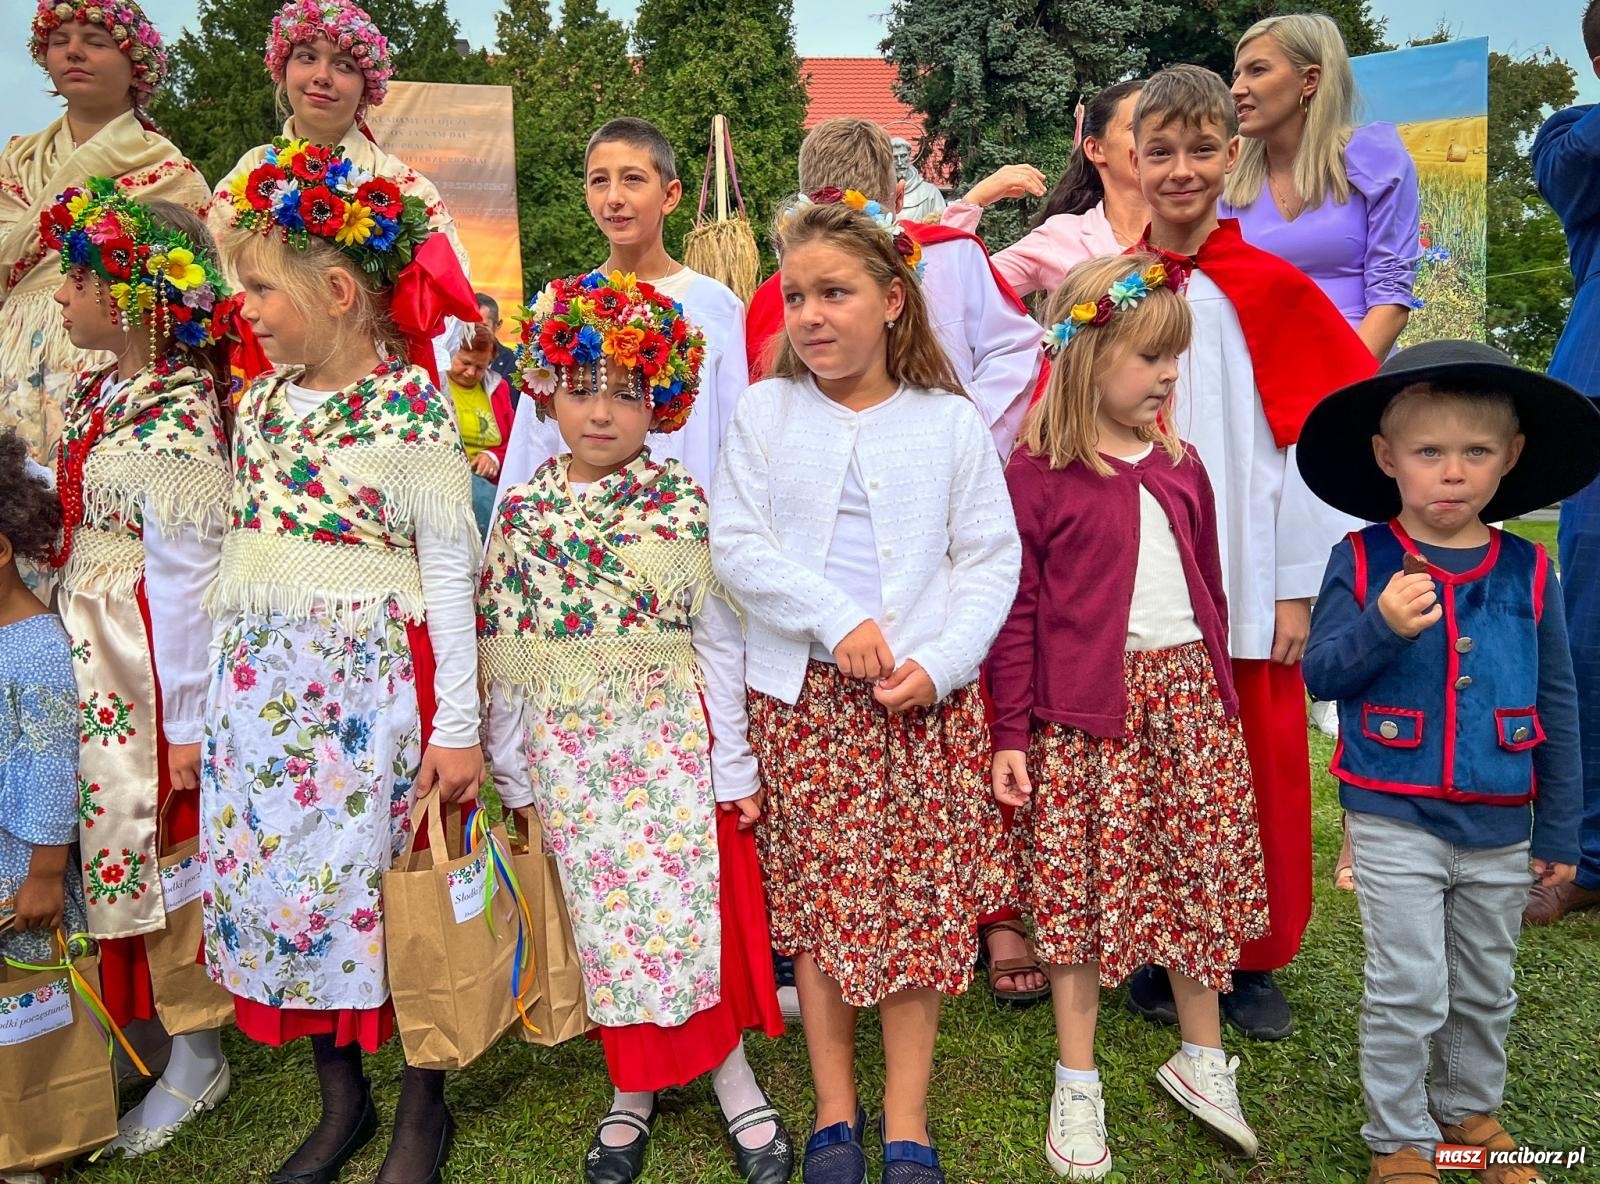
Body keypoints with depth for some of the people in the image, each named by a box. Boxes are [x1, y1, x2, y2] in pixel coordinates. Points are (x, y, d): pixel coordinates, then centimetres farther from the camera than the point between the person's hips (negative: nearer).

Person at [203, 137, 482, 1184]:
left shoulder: (410, 409, -9)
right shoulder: (260, 402, 10)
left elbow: (448, 570, -10)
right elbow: (241, 550, 15)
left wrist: (458, 726, -11)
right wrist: (211, 688, 15)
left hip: (371, 681, -6)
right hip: (260, 681, 7)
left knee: (382, 883, 2)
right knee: (271, 876, 11)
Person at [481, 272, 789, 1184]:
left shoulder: (684, 503, -6)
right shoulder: (521, 511, 2)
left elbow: (719, 641, -4)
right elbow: (505, 652, 5)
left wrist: (734, 768, -4)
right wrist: (512, 771, 7)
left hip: (671, 739, -2)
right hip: (569, 749, 3)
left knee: (696, 908, 2)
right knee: (605, 921, 11)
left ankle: (732, 1077, 22)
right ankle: (633, 1088, 30)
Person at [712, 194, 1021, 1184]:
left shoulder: (950, 422, 3)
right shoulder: (767, 413, 4)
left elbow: (992, 558, 2)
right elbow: (738, 546, -2)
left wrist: (940, 661, -11)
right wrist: (835, 621, -14)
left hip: (930, 695, 0)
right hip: (804, 692, 1)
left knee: (922, 903, 4)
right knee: (817, 898, 7)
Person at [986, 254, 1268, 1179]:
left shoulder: (1180, 465, 10)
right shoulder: (1038, 472, -6)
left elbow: (1209, 587, 17)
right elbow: (1017, 611, -6)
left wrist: (1220, 694, 17)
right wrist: (1010, 736, -7)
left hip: (1188, 691, 5)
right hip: (1082, 708, -5)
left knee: (1202, 875, 12)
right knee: (1081, 886, 4)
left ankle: (1203, 1058, 32)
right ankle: (1077, 1085, 20)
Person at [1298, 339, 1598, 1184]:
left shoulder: (1528, 573, -1)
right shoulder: (1360, 562, -8)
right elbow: (1321, 674, -8)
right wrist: (1382, 626, -27)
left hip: (1500, 828, 3)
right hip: (1395, 820, -3)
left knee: (1485, 990, 19)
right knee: (1408, 988, 3)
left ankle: (1468, 1111, 43)